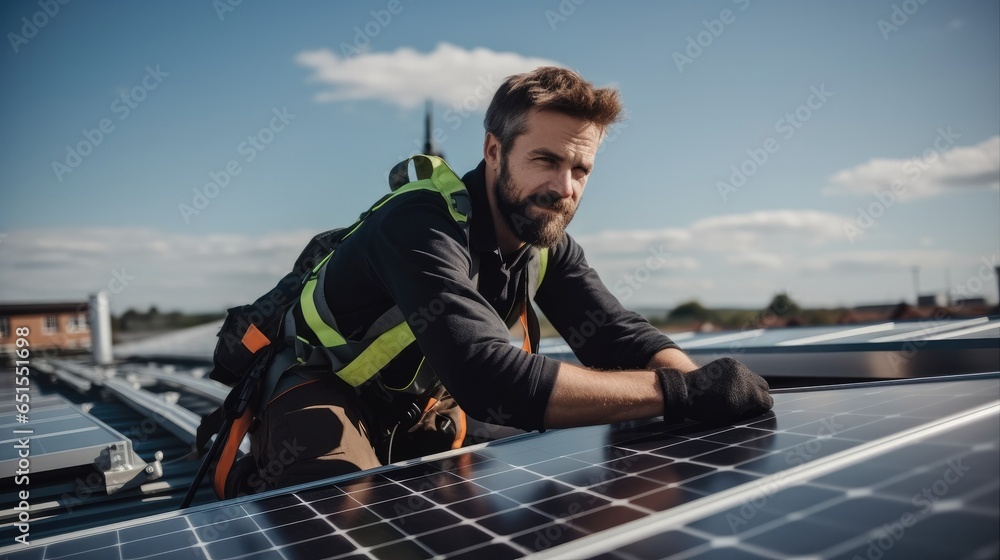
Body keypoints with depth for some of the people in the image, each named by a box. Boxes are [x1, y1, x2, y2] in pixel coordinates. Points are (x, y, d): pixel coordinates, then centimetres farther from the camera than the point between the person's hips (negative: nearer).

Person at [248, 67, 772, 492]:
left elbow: (622, 336, -13)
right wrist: (678, 390, -42)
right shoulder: (421, 226, -31)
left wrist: (705, 387, -34)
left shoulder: (548, 244, -6)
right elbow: (488, 377, -43)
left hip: (421, 411, 7)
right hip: (325, 396, -7)